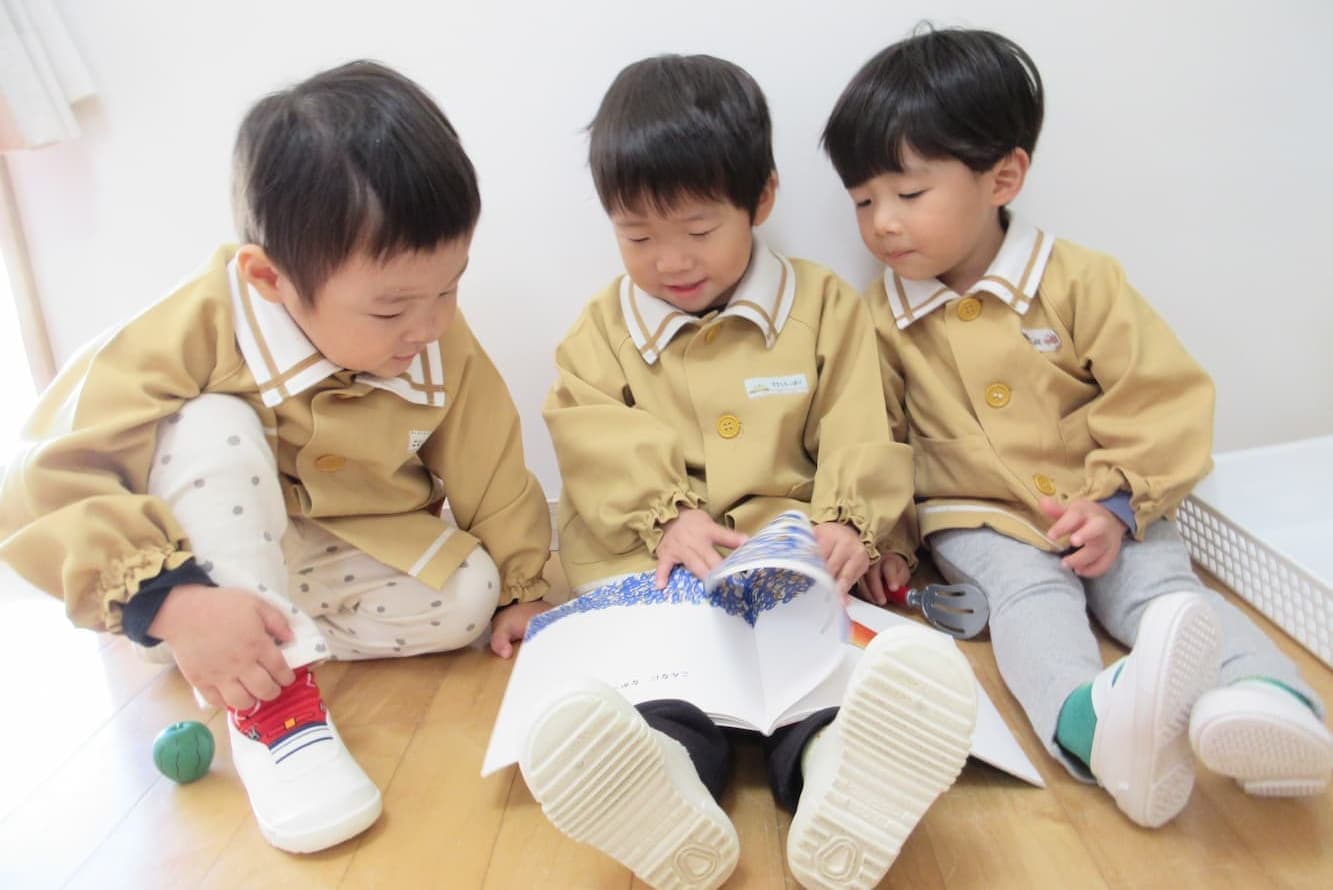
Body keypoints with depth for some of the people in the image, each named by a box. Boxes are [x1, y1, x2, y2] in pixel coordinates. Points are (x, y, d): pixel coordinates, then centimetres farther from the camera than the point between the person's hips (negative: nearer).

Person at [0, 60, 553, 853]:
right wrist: (170, 601, -45)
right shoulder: (195, 332, -30)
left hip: (351, 564, 3)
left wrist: (520, 587, -4)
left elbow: (488, 468, -7)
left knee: (469, 596, -21)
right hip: (217, 566, -3)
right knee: (212, 429, -32)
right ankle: (269, 698, -29)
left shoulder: (443, 345, -18)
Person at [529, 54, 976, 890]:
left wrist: (848, 519, -14)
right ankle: (667, 790, -54)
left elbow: (858, 431, 4)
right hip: (655, 566, 1)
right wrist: (665, 515, -17)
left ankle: (830, 769, -54)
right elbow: (600, 445, 1)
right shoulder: (602, 329, 15)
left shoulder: (823, 305, 12)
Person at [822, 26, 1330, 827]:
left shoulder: (1078, 279, -6)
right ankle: (1098, 724, -55)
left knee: (1161, 584, -23)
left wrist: (1119, 503, -15)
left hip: (1105, 516, 2)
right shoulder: (881, 313, 0)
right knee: (1029, 591, -29)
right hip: (979, 522, -1)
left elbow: (1161, 397, -5)